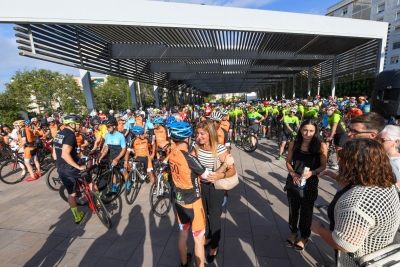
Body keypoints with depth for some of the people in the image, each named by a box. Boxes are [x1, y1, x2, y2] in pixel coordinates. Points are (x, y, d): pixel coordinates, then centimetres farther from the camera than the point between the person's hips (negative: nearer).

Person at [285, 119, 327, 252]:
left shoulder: (321, 146, -10)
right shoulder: (294, 144, -5)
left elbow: (323, 166, -5)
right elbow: (288, 162, 2)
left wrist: (312, 172, -23)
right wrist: (293, 173, -14)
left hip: (310, 183, -2)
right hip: (293, 181, 2)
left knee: (306, 211, 15)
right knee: (293, 208, 17)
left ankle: (304, 236, 39)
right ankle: (293, 232, 42)